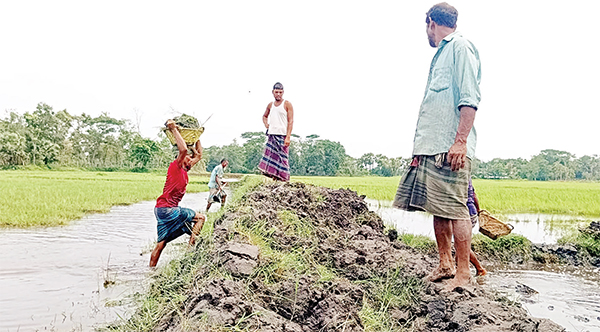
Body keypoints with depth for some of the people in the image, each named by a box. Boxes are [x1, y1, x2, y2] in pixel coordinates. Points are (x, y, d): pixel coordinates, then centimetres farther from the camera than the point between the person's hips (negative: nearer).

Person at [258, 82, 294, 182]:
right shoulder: (270, 105, 15)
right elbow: (265, 116, 35)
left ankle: (283, 179, -4)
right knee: (270, 157, 1)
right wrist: (266, 124, 12)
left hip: (282, 136, -5)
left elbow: (290, 121, -8)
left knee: (282, 158, -7)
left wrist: (288, 137, -17)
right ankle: (273, 175, 5)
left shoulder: (287, 104, -1)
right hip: (271, 135, 5)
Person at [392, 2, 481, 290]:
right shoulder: (441, 54, 25)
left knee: (454, 208, -8)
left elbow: (470, 99, -14)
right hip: (430, 147, 10)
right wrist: (420, 147, 22)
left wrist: (461, 141, -22)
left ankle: (463, 273, -1)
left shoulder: (460, 46, -3)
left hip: (450, 148, -10)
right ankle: (445, 264, 22)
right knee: (437, 208, 12)